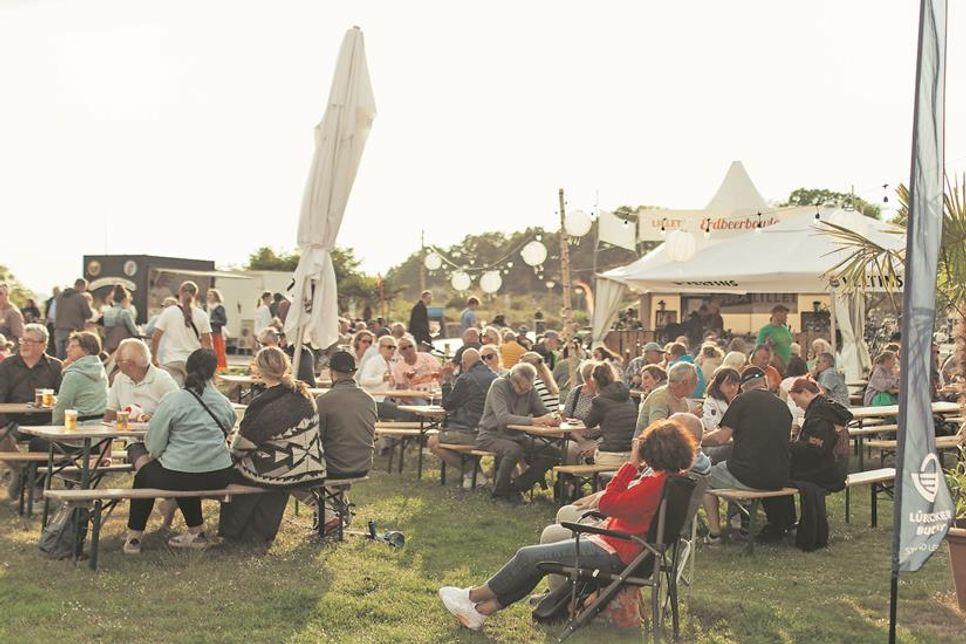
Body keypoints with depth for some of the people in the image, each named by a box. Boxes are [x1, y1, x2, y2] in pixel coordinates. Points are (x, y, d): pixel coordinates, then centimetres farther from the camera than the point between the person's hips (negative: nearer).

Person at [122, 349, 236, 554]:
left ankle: (133, 538, 31)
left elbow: (154, 445, -8)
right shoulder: (225, 404, 3)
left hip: (178, 476, -4)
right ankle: (197, 532, 37)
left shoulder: (173, 400, -10)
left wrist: (154, 454, 15)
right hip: (218, 477, 4)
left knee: (144, 475, 26)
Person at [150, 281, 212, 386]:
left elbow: (155, 338, -1)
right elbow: (207, 343, 1)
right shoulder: (202, 315, 0)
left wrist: (154, 358, 11)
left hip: (171, 361, -1)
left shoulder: (167, 312, -1)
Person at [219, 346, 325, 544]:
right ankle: (262, 534, 38)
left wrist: (232, 453, 14)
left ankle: (234, 533, 34)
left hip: (277, 474, -6)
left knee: (235, 468, 20)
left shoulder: (263, 403, -19)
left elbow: (243, 443, -10)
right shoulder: (305, 395, 1)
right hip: (311, 471, 6)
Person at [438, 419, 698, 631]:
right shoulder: (670, 479, 4)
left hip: (613, 553, -10)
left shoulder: (657, 484, -26)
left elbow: (608, 504, -26)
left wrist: (632, 464, -22)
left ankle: (474, 596, 17)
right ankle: (482, 610, 17)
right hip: (617, 547, 10)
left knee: (528, 556, -2)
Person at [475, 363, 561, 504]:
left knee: (554, 453, -10)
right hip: (491, 436, -6)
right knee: (514, 450, -37)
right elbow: (503, 418, -29)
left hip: (517, 437, 7)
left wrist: (552, 418, -21)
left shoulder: (530, 390, 2)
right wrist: (532, 421, -39)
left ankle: (516, 488, -4)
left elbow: (543, 412, 4)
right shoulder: (499, 385, -17)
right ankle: (499, 491, -15)